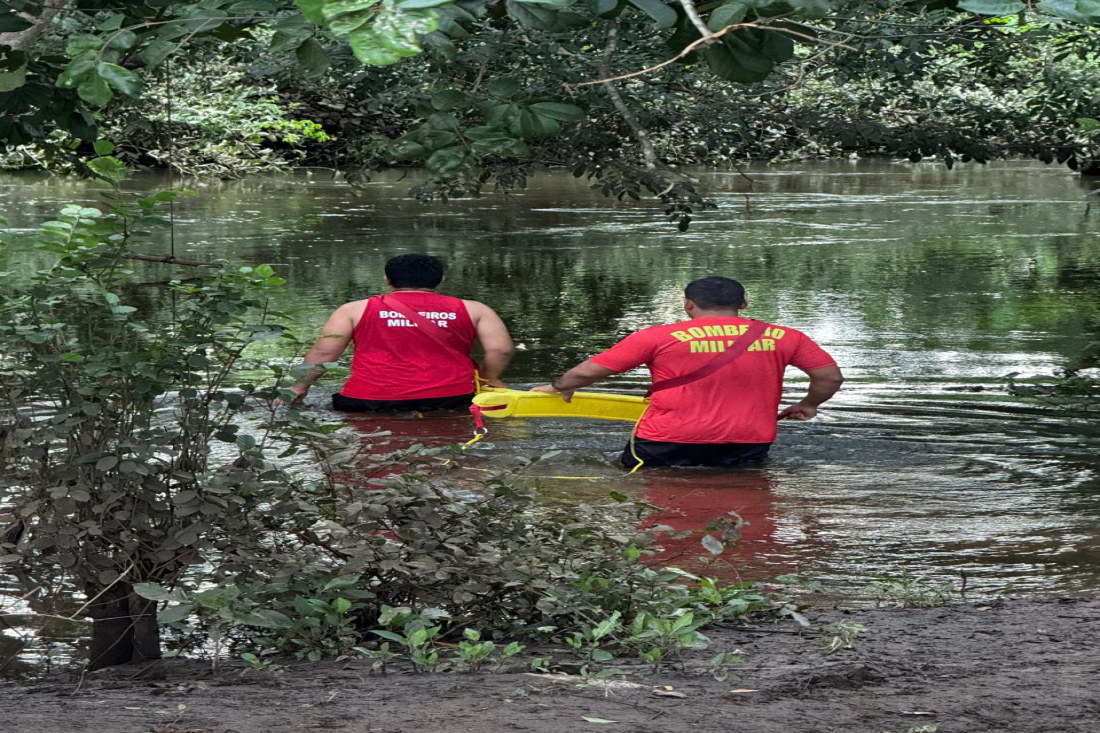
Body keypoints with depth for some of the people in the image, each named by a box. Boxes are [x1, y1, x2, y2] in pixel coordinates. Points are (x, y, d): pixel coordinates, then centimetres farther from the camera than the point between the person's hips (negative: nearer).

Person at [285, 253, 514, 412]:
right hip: (451, 400, 1)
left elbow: (323, 353, 6)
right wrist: (486, 380, 21)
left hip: (370, 402, -1)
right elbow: (500, 350, 4)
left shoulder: (354, 310, 11)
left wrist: (301, 386, 17)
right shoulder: (473, 310, 11)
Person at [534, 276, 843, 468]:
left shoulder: (658, 337, 1)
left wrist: (559, 387, 25)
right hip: (748, 448, 2)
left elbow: (586, 373, 5)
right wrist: (807, 406, 29)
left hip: (666, 448, -2)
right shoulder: (782, 338, 6)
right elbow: (830, 377, 9)